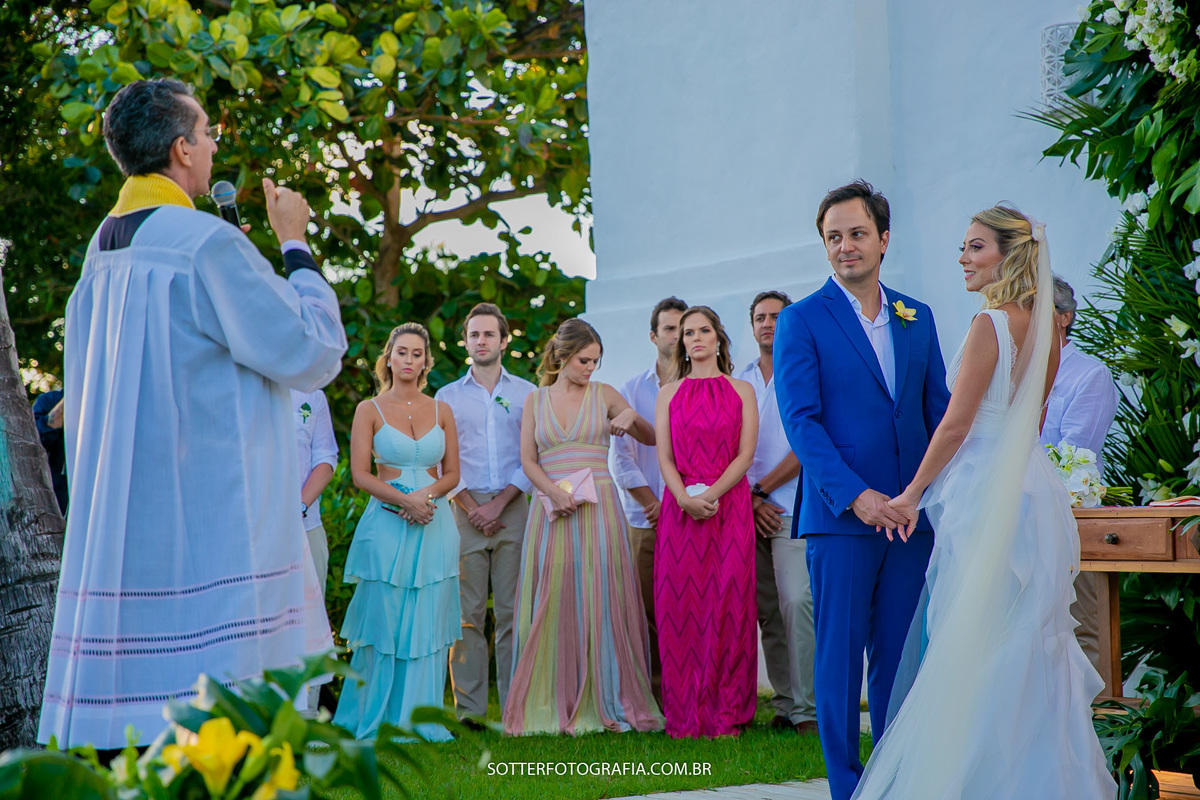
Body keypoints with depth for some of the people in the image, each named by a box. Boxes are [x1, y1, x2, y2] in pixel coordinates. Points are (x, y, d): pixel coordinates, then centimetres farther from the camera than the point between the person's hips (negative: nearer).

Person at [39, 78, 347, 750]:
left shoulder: (105, 246, 11)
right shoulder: (208, 244, -14)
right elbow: (315, 356, -9)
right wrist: (295, 244, 1)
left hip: (116, 533, 9)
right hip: (212, 535, -9)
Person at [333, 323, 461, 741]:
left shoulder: (441, 411, 11)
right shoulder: (370, 409, 2)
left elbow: (452, 473, 10)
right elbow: (360, 474, -4)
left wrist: (428, 493, -11)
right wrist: (405, 500, -17)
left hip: (434, 525, 3)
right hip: (387, 524, -3)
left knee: (427, 625, 3)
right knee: (383, 623, -3)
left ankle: (419, 719, 12)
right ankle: (375, 719, 8)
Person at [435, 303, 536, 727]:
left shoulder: (526, 394, 11)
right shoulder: (447, 397, 13)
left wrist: (500, 503, -7)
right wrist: (472, 507, -5)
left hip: (513, 508, 0)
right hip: (466, 509, 0)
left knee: (513, 610, -2)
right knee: (468, 611, -3)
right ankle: (469, 708, 0)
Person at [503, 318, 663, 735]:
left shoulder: (604, 395, 9)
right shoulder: (536, 400, 11)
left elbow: (651, 438, 14)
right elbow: (528, 460, 5)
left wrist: (631, 417, -7)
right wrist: (553, 491, -13)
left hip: (598, 509, -1)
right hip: (552, 510, 1)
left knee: (600, 602, -4)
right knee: (554, 604, -2)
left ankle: (606, 704, 1)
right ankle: (553, 707, 3)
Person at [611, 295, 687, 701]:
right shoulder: (631, 390, 12)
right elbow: (622, 457, 7)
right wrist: (653, 503, -4)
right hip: (645, 521, 1)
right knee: (647, 611, -3)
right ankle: (654, 701, 2)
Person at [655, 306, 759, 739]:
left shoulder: (741, 391, 9)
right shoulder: (669, 394, 13)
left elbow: (746, 454, 0)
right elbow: (664, 456, 6)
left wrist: (710, 495, -13)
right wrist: (684, 497, -12)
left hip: (729, 505, -1)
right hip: (680, 508, 1)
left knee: (727, 603, -4)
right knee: (680, 605, -2)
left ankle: (726, 715, 1)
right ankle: (686, 717, 3)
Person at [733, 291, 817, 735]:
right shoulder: (739, 382, 16)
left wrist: (760, 489, -6)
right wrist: (748, 501, -1)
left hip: (793, 508, -5)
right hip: (749, 511, 5)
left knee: (798, 602, -16)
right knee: (767, 611, 3)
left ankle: (807, 709, -14)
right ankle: (785, 704, 9)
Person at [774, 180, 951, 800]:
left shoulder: (917, 319, 13)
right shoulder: (801, 321, -2)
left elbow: (939, 412, 15)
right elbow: (801, 421, -9)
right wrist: (855, 495, -17)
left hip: (912, 514, 4)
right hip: (840, 516, -4)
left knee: (900, 655, 9)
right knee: (840, 655, 1)